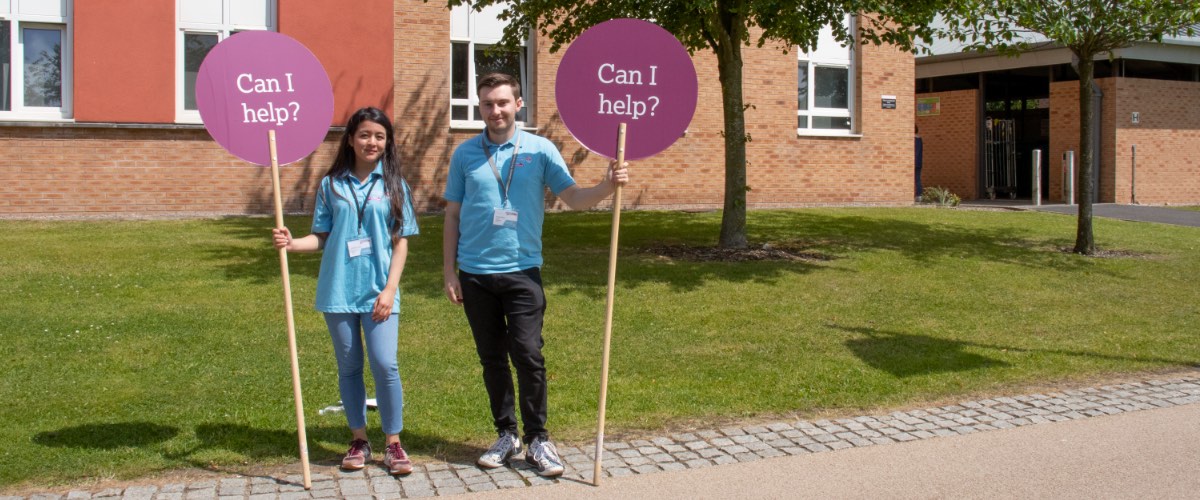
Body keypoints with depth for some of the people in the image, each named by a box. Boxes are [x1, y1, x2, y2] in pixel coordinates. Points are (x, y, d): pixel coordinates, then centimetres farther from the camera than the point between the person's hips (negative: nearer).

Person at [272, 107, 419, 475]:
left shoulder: (393, 185, 4)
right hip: (339, 290, 2)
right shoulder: (331, 184, 6)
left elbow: (401, 241, 2)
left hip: (378, 291, -1)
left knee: (385, 364, -10)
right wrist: (292, 243, -13)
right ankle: (359, 441, 22)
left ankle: (393, 443, 4)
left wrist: (390, 289, -7)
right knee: (349, 366, 9)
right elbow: (322, 238, 7)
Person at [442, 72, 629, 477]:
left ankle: (537, 440, 7)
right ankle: (506, 435, 23)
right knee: (492, 359, 11)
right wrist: (449, 272, 4)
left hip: (522, 271, -2)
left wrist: (607, 187, -26)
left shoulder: (540, 150, 0)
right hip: (474, 274, 2)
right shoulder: (464, 154, 5)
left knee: (528, 356, -5)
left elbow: (573, 197, -7)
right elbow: (452, 215, 7)